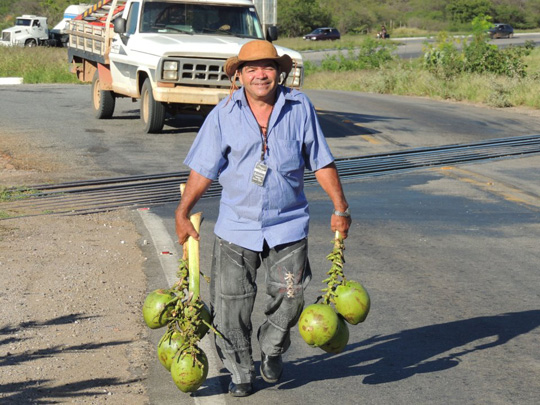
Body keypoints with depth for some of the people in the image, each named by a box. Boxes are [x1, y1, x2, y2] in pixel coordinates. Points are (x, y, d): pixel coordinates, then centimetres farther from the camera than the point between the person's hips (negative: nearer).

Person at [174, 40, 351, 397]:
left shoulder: (300, 108, 0)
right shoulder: (224, 114, 0)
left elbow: (321, 162, 4)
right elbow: (203, 169, 2)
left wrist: (340, 208, 3)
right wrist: (182, 213, -2)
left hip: (288, 224, 0)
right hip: (236, 225, 0)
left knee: (289, 296, 0)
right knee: (231, 305, 2)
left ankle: (272, 350, 30)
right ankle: (241, 372, 20)